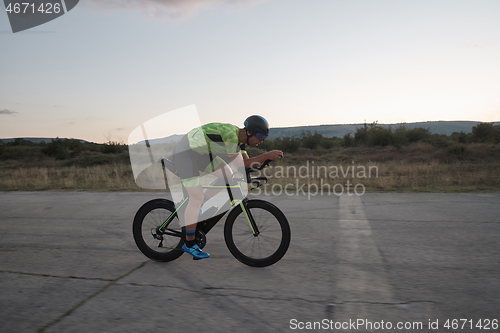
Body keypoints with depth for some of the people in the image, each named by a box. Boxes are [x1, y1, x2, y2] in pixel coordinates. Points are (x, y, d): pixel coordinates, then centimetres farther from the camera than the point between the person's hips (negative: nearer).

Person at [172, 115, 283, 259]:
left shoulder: (239, 137, 2)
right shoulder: (230, 134, -27)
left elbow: (246, 161, 2)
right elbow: (241, 164, -26)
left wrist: (267, 156, -11)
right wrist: (267, 156, -26)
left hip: (201, 153, 10)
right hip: (185, 154, -9)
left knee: (228, 176, 8)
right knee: (196, 199, -10)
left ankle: (196, 208, 17)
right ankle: (189, 244, 3)